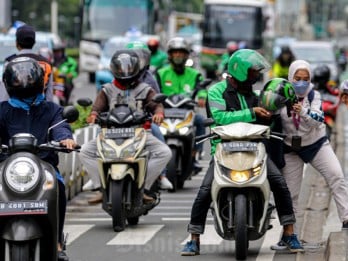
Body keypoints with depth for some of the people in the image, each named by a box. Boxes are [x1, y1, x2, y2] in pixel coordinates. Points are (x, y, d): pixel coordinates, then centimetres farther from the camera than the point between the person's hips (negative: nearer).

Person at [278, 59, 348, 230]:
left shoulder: (313, 95, -10)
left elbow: (318, 120, -25)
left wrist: (303, 112, -44)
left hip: (317, 144, 0)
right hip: (291, 149, 1)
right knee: (290, 192, 3)